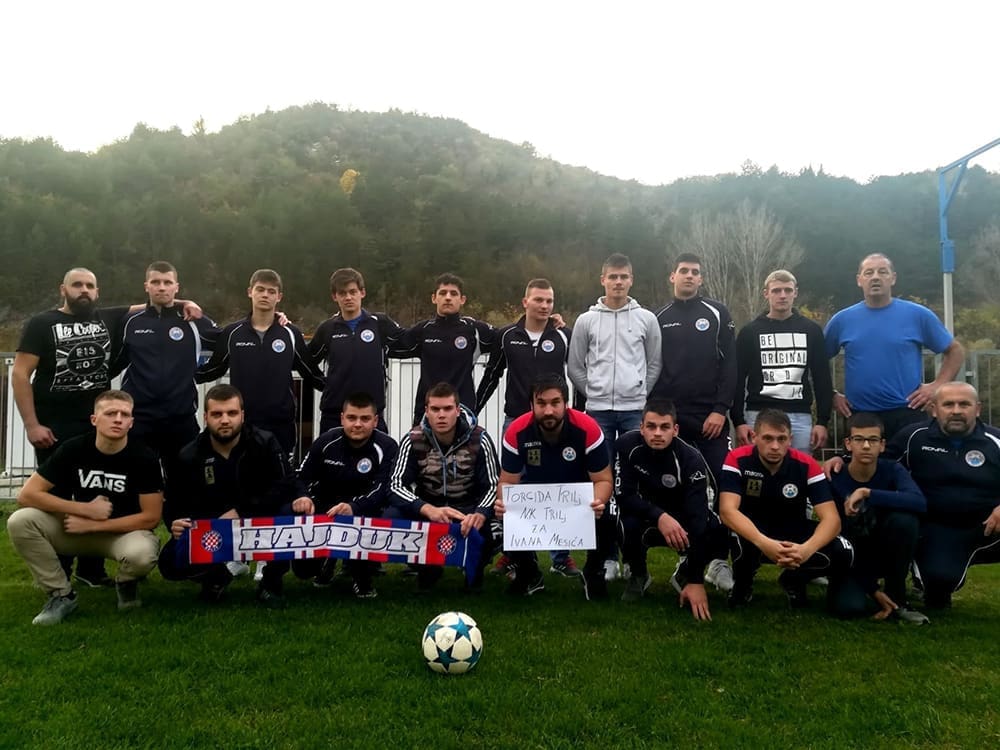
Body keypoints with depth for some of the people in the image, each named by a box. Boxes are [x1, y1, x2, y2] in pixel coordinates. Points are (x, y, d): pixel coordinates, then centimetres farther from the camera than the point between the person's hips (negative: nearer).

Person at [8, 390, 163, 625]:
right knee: (19, 522, -22)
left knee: (141, 553, -39)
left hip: (126, 532, -3)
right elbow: (27, 495, -13)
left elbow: (150, 518, -16)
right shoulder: (73, 449, -11)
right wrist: (87, 509, -21)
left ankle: (126, 583, 1)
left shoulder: (143, 458, -17)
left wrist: (91, 524, -20)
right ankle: (61, 594, -5)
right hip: (77, 528, 3)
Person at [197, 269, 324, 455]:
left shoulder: (291, 334, 1)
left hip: (281, 424, 0)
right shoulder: (232, 333, 3)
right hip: (241, 423, 1)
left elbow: (312, 375, 8)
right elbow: (214, 370, 14)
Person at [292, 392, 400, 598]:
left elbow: (382, 490, -25)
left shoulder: (387, 448, -14)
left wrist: (353, 508, -45)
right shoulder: (326, 441, -4)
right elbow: (304, 477, 2)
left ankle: (363, 578, -4)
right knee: (302, 567, -7)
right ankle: (327, 558, 32)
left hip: (366, 513, -3)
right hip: (324, 512, 3)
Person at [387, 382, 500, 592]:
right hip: (428, 509, 2)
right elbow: (396, 486, -18)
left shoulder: (479, 439, -12)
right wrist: (427, 510, -38)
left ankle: (475, 568, 4)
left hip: (468, 510, -1)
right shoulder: (413, 440, -10)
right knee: (392, 517, -27)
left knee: (486, 527, -34)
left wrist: (480, 514, -41)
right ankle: (428, 567, 3)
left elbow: (493, 486, -17)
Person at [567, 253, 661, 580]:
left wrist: (640, 393, 2)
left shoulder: (646, 319, 4)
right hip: (598, 410, 1)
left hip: (635, 410, 0)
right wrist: (594, 392, 4)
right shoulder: (586, 320, 5)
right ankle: (608, 555, 13)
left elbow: (655, 363, 8)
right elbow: (574, 367, 9)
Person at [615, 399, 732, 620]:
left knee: (720, 533, -29)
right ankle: (638, 575, 0)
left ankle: (685, 573, 4)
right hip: (643, 517, 1)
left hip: (681, 520, 0)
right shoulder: (627, 445, -22)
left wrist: (696, 581, -37)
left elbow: (697, 519, -33)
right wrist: (659, 516, -40)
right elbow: (623, 496, -22)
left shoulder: (690, 459, -28)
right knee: (628, 523, -34)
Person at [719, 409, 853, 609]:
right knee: (741, 541, -38)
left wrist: (806, 549, -46)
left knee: (842, 554, -24)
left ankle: (794, 580, 9)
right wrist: (764, 544, -50)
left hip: (792, 531, 2)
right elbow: (728, 510, -32)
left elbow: (831, 518, -24)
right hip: (751, 530, -2)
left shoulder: (806, 465, -19)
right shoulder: (738, 459, -22)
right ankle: (742, 582, -1)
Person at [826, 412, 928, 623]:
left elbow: (919, 502, -35)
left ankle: (897, 600, -13)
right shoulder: (834, 479, -17)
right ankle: (850, 587, 4)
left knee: (905, 519, -30)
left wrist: (867, 493, -39)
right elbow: (837, 535, -17)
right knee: (849, 607, -34)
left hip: (882, 552, 4)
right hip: (850, 557, -3)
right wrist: (872, 589, -19)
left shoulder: (892, 470, -13)